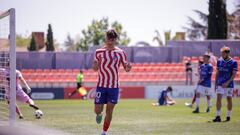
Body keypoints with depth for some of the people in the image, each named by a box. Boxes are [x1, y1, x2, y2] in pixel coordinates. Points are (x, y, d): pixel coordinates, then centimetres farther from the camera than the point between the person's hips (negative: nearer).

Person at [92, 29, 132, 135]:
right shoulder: (99, 52, 1)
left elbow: (126, 68, 4)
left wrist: (128, 68, -21)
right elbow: (95, 69, 8)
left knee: (109, 111, -2)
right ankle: (99, 114, 35)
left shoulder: (120, 53, -1)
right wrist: (95, 65, -16)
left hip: (114, 86, 0)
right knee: (98, 110, -3)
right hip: (101, 85, 0)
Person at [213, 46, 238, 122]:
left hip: (229, 84, -3)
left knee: (229, 99, 6)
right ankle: (218, 117, -12)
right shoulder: (219, 61, 5)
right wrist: (215, 83, 10)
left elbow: (234, 74, -11)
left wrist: (227, 82, -22)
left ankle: (228, 116, 17)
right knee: (218, 98, -9)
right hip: (220, 84, 3)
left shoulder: (233, 62, -8)